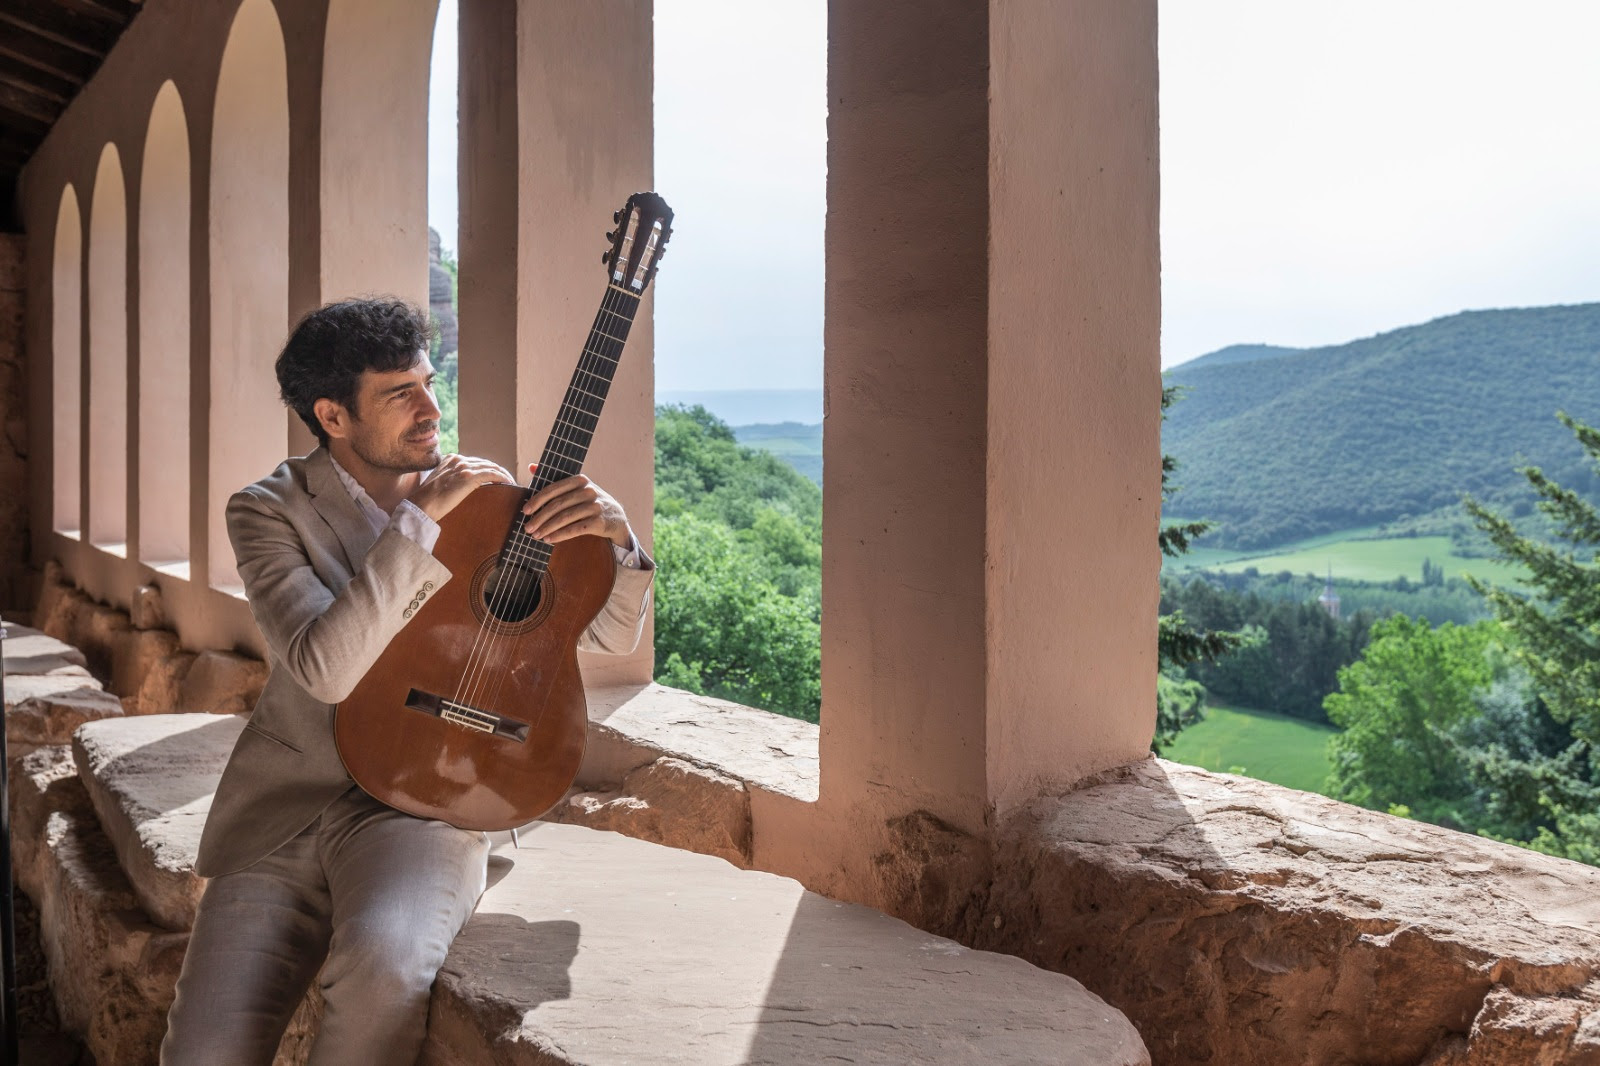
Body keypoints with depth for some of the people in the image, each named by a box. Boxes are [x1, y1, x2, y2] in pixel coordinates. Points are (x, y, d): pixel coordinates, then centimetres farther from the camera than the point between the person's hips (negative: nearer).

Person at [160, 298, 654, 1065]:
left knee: (383, 967, -33)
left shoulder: (482, 496, 6)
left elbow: (607, 636, 7)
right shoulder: (269, 510, -1)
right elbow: (325, 669, -18)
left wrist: (615, 535, -14)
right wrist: (419, 519, -19)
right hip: (286, 805, 0)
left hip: (423, 802, 0)